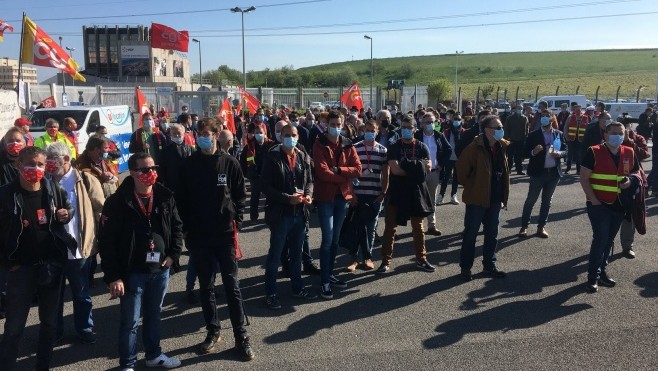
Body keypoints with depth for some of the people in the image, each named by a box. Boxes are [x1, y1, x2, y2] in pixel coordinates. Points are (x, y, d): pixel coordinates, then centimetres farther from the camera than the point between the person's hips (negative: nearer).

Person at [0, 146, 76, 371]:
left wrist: (66, 215, -7)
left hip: (52, 265, 3)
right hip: (22, 268, -3)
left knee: (49, 322, 16)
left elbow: (69, 208, 15)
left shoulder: (54, 190, -2)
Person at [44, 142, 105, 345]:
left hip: (78, 248, -3)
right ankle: (54, 330, 34)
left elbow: (101, 212, -5)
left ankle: (85, 328, 30)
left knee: (81, 293, 13)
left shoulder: (86, 181, -6)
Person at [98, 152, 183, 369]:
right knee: (130, 321, 7)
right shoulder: (118, 202, -13)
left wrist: (173, 254, 0)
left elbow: (177, 226, 12)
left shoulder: (165, 197, 1)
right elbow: (107, 242, -13)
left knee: (154, 315, 21)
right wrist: (113, 276, -16)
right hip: (132, 272, -4)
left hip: (160, 269, 4)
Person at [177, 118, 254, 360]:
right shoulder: (189, 164, 1)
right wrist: (186, 228, -1)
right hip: (198, 235, 2)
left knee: (232, 285, 3)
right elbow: (182, 198, 4)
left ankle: (241, 336, 11)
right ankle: (213, 331, 26)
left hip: (225, 233, -2)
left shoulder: (229, 162, -2)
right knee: (206, 285, 12)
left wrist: (236, 222, -6)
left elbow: (240, 195, 2)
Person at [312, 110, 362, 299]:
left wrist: (338, 170, -14)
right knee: (327, 239, -8)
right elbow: (322, 172, -17)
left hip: (343, 195, 5)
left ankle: (330, 274, 27)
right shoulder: (319, 145, -5)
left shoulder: (348, 145, 8)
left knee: (335, 238, 14)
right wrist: (345, 177, -13)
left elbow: (358, 169, -2)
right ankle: (324, 281, 0)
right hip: (325, 196, -5)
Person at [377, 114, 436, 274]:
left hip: (416, 191, 2)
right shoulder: (394, 147, -2)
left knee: (418, 227, 12)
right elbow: (395, 169, -16)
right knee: (390, 227, 1)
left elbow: (428, 167, -8)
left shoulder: (422, 147, 5)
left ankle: (421, 260, 24)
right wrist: (416, 169, -13)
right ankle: (386, 261, 9)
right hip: (397, 191, -2)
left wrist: (406, 168, -18)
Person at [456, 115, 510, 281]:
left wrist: (503, 197, 11)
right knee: (471, 233, 4)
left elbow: (504, 173, 14)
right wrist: (470, 187, -6)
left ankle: (489, 264, 29)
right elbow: (462, 169, -14)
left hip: (495, 199, 7)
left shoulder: (502, 147, 5)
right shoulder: (475, 148, -17)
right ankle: (465, 267, 16)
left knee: (492, 234, 15)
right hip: (477, 198, -6)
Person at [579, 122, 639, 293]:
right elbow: (584, 178, -10)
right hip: (599, 204, -5)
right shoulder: (594, 152, -10)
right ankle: (593, 276, 2)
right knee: (601, 238, -10)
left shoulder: (629, 153, 5)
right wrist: (594, 200, -15)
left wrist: (631, 181, -7)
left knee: (609, 240, 15)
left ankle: (602, 270, 30)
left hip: (619, 205, 5)